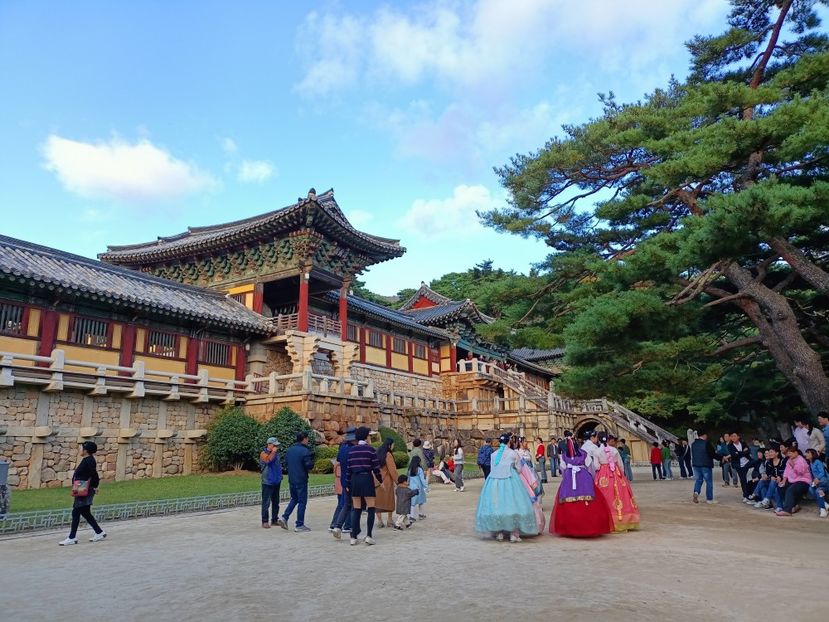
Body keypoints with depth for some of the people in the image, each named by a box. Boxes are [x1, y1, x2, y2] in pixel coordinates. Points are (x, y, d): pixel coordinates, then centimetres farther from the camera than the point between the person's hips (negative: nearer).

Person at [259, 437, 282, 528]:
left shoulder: (276, 453, 14)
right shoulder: (264, 453, -5)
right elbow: (268, 460, -27)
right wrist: (273, 452, -16)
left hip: (276, 482, 7)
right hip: (267, 482, -7)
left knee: (276, 502, 12)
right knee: (266, 503, -5)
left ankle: (275, 519, 21)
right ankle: (265, 521, 1)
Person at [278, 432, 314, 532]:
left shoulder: (289, 450, 7)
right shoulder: (305, 451, -16)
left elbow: (285, 463, 13)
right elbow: (309, 465, -20)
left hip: (291, 479, 7)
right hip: (301, 480, -7)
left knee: (294, 499, 22)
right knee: (302, 501, 3)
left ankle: (284, 518, 10)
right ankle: (299, 525, 6)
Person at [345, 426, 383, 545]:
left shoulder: (352, 450, 6)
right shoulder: (370, 449, -6)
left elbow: (348, 469, 8)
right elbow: (376, 468, -6)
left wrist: (348, 485, 15)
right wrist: (380, 480, 8)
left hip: (354, 479, 4)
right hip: (367, 479, -4)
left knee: (356, 510, 10)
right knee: (370, 509, 4)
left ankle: (353, 537, 10)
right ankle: (369, 535, -3)